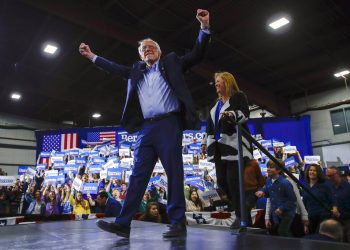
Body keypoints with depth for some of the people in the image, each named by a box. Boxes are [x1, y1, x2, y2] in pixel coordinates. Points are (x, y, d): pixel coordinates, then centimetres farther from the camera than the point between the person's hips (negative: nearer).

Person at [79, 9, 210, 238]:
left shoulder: (171, 62, 15)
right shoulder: (137, 70, 25)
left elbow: (197, 54, 10)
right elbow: (116, 68, 32)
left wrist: (204, 27, -1)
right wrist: (92, 56, 34)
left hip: (169, 124, -4)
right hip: (146, 128, 5)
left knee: (174, 173, -5)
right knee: (138, 175, 2)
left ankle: (178, 223, 1)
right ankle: (123, 223, 3)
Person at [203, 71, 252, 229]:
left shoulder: (239, 96, 3)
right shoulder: (217, 104, 25)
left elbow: (244, 114, -14)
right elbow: (210, 124, 26)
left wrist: (231, 114, -34)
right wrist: (206, 141, 23)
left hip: (234, 144, -8)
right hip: (219, 146, 8)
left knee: (233, 180, -10)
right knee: (221, 181, 5)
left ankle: (241, 215, 5)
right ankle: (242, 206, 23)